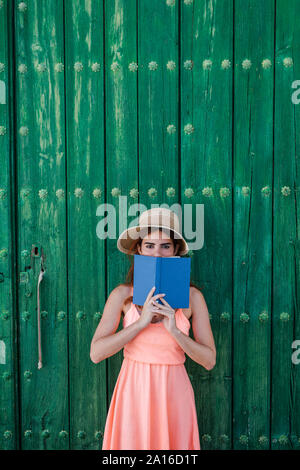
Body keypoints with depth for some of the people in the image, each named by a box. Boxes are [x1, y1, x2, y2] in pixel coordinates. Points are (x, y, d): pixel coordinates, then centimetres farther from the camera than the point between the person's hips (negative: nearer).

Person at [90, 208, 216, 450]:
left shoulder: (192, 296, -5)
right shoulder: (123, 294, -5)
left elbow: (209, 361, -4)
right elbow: (96, 353, -11)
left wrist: (174, 330, -19)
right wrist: (141, 322, -20)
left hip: (173, 394, 1)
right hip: (133, 392, 0)